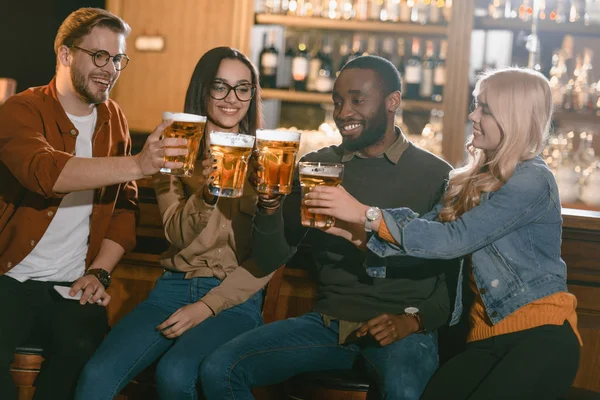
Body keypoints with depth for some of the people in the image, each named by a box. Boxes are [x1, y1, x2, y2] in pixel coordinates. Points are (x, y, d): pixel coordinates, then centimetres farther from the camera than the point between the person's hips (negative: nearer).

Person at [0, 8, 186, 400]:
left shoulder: (114, 120, 12)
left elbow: (125, 207, 13)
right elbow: (43, 171, -28)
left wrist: (100, 271, -3)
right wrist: (137, 164, -36)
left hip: (73, 284, 4)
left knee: (85, 349, -24)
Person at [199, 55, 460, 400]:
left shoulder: (436, 176, 0)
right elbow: (270, 262, 6)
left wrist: (413, 320, -15)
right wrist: (270, 204, -12)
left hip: (403, 330, -4)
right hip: (328, 321, 4)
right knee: (218, 371, -16)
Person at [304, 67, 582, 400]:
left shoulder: (532, 180, -10)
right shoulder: (474, 179, 15)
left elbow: (453, 239, -18)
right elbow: (426, 229, 5)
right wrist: (351, 231, -7)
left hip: (541, 334, -6)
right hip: (487, 335, 6)